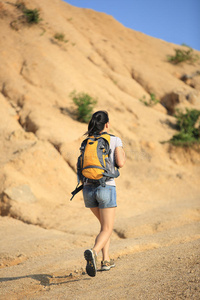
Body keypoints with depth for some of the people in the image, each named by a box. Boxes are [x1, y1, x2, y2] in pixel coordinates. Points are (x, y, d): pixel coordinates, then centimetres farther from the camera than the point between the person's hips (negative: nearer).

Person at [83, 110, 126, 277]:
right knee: (107, 230, 0)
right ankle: (93, 252, -30)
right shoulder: (115, 140, 2)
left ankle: (106, 260, 18)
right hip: (106, 187, -4)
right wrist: (123, 156, 13)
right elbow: (120, 163, -7)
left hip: (88, 188, 5)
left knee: (105, 224, 24)